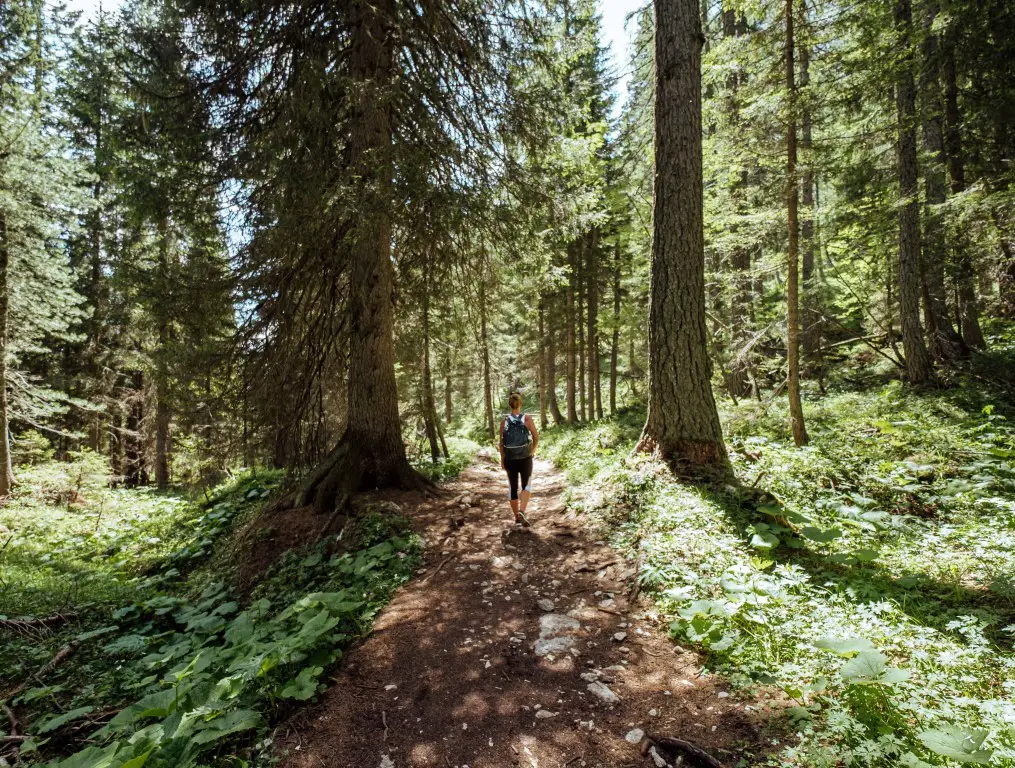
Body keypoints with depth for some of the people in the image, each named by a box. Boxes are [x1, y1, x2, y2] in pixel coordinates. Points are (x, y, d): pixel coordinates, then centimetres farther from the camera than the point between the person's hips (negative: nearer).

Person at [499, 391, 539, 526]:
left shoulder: (504, 421, -4)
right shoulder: (527, 418, -7)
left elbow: (501, 443, -3)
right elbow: (536, 437, -2)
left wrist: (502, 460, 8)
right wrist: (533, 451, 16)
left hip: (510, 459, 2)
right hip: (525, 458, -2)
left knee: (513, 487, 14)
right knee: (526, 486, 11)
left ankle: (517, 516, 22)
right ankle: (521, 511, -10)